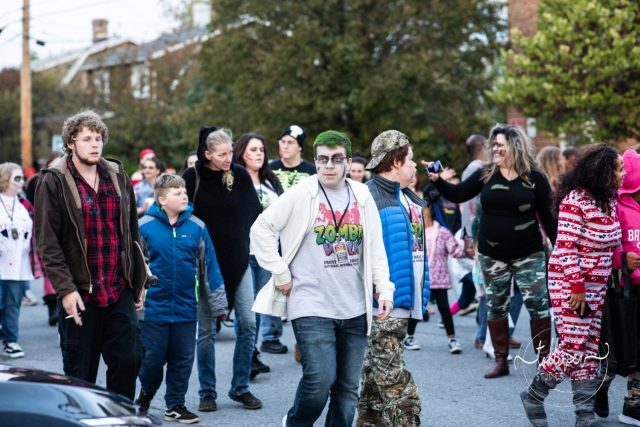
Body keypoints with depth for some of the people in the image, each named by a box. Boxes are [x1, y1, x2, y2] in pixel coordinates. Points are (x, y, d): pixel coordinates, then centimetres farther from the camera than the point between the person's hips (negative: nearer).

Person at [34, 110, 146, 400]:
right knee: (80, 372, 4)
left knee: (128, 360, 3)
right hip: (79, 293, -4)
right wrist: (65, 289, -15)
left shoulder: (118, 177, 10)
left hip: (120, 290, 4)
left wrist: (138, 282, 14)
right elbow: (47, 242, -9)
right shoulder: (54, 181, -5)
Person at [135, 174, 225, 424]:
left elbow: (208, 264, 6)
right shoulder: (145, 226, -7)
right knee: (153, 357, 7)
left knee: (183, 359, 9)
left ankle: (175, 405, 23)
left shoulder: (197, 227, -1)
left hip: (186, 307, 2)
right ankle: (145, 395, 34)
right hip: (154, 306, -2)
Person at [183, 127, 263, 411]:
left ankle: (241, 388, 11)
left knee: (247, 323, -2)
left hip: (238, 260, 2)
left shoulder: (240, 176, -1)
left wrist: (252, 243, 0)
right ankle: (207, 392, 12)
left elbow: (254, 213, 8)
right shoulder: (192, 178, -6)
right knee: (206, 329, 2)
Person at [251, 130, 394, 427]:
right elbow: (262, 229, -2)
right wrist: (280, 273, -4)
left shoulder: (362, 196, 9)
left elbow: (375, 246, 13)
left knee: (348, 388, 7)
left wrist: (384, 288, 4)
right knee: (320, 380, -13)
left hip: (355, 310, 4)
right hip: (312, 307, -4)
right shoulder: (300, 195, -4)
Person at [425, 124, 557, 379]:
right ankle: (501, 361, 18)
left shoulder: (535, 178, -4)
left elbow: (547, 216, -1)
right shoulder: (485, 174, 2)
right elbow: (457, 195, 3)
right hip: (492, 254, 3)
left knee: (538, 305, -6)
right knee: (496, 307, 8)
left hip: (528, 254, -3)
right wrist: (437, 181, -14)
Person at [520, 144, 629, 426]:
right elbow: (566, 246, -19)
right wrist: (576, 286, -20)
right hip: (569, 283, -8)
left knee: (590, 350, 7)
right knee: (573, 348, -8)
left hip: (597, 285, 8)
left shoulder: (608, 200, 7)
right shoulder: (575, 200, -17)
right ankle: (533, 396, 13)